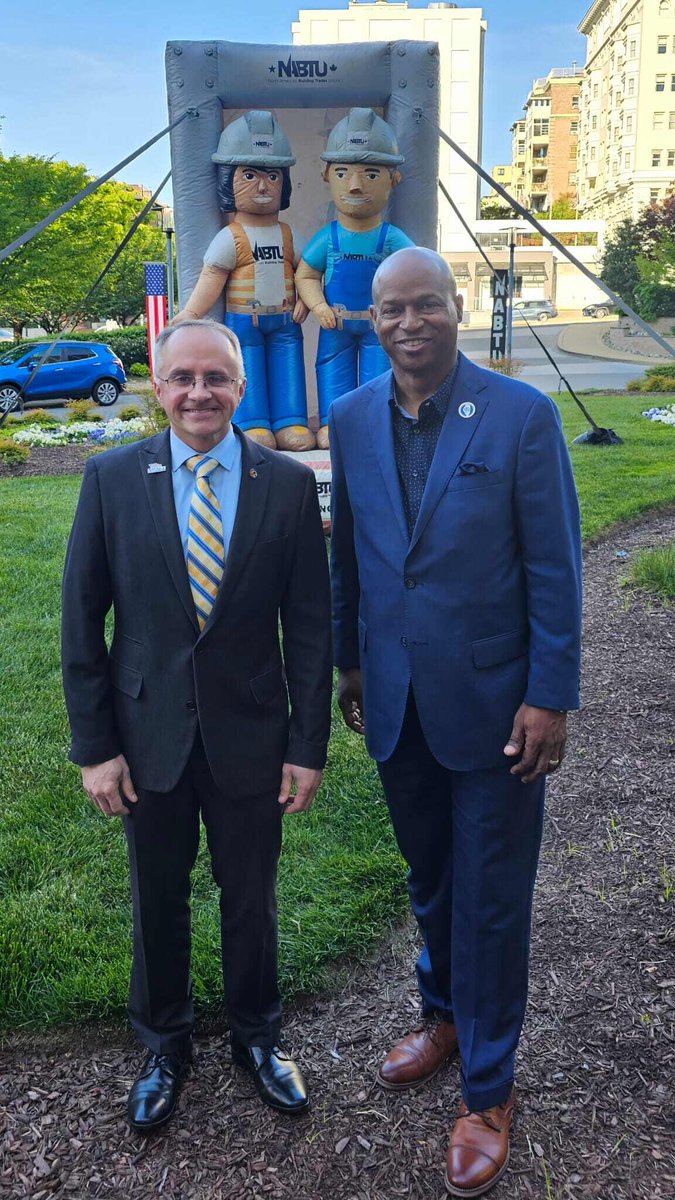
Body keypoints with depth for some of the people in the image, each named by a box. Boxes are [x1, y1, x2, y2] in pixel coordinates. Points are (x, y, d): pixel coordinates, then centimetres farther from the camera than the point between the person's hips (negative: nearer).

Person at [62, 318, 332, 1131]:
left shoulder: (289, 484, -7)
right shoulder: (111, 478, -6)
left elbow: (309, 625, -3)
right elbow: (81, 620, -3)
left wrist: (309, 744, -4)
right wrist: (93, 745, -5)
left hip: (250, 735, 0)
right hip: (148, 736, 1)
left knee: (250, 897, 16)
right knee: (157, 900, 17)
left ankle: (256, 1035, 43)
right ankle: (163, 1045, 43)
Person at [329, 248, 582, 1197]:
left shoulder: (522, 415, -12)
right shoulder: (352, 419, 1)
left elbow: (555, 566, -10)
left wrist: (549, 698, -11)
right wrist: (350, 663, 13)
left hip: (492, 703, -4)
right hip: (396, 702, 4)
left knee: (490, 901, 9)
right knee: (429, 881, 21)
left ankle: (488, 1089, 29)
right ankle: (444, 1017, 47)